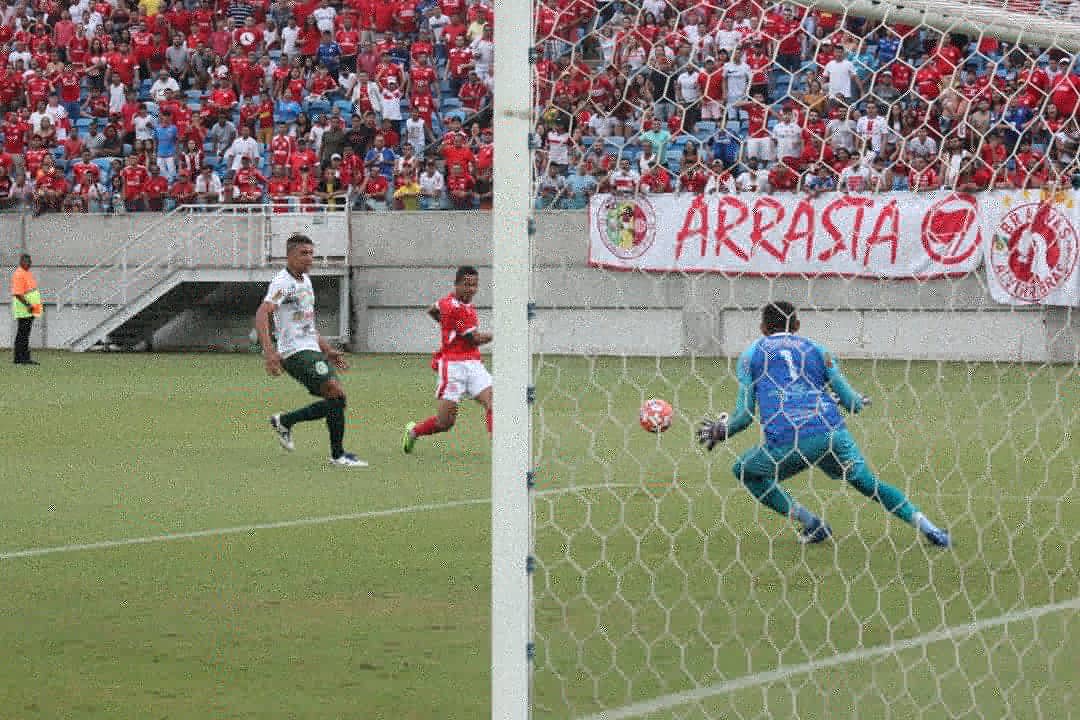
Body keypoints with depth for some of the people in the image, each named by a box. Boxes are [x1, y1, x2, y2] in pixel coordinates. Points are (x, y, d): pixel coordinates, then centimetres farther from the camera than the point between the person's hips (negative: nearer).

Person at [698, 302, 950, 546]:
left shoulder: (750, 354, 18)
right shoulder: (817, 349, 22)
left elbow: (745, 415, 10)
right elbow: (852, 402, 15)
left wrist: (720, 431, 28)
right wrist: (861, 402, 38)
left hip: (785, 439, -3)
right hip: (832, 433, 3)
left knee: (744, 470, 21)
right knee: (869, 483, 19)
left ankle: (811, 523, 12)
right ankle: (925, 525, 6)